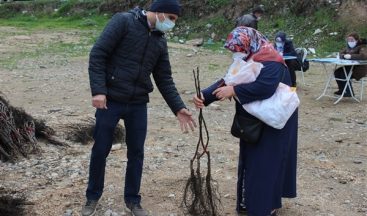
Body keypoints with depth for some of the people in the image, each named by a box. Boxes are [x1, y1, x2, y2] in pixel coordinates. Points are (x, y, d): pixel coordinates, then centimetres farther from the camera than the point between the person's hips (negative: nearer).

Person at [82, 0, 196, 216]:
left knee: (136, 153, 10)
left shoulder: (161, 41, 9)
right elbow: (97, 55, -13)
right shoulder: (123, 21, -9)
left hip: (138, 105, 5)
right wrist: (98, 90, -22)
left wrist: (179, 108, 1)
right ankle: (93, 197, 28)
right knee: (100, 151, 7)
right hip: (110, 100, -5)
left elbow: (165, 79, 11)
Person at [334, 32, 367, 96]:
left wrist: (350, 56, -32)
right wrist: (344, 55, -10)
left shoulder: (362, 47, -13)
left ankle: (350, 92, -12)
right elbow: (341, 54, 16)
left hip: (359, 69, -8)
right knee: (337, 72, -8)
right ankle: (342, 90, 6)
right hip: (349, 67, 8)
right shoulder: (349, 47, 10)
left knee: (344, 74, -26)